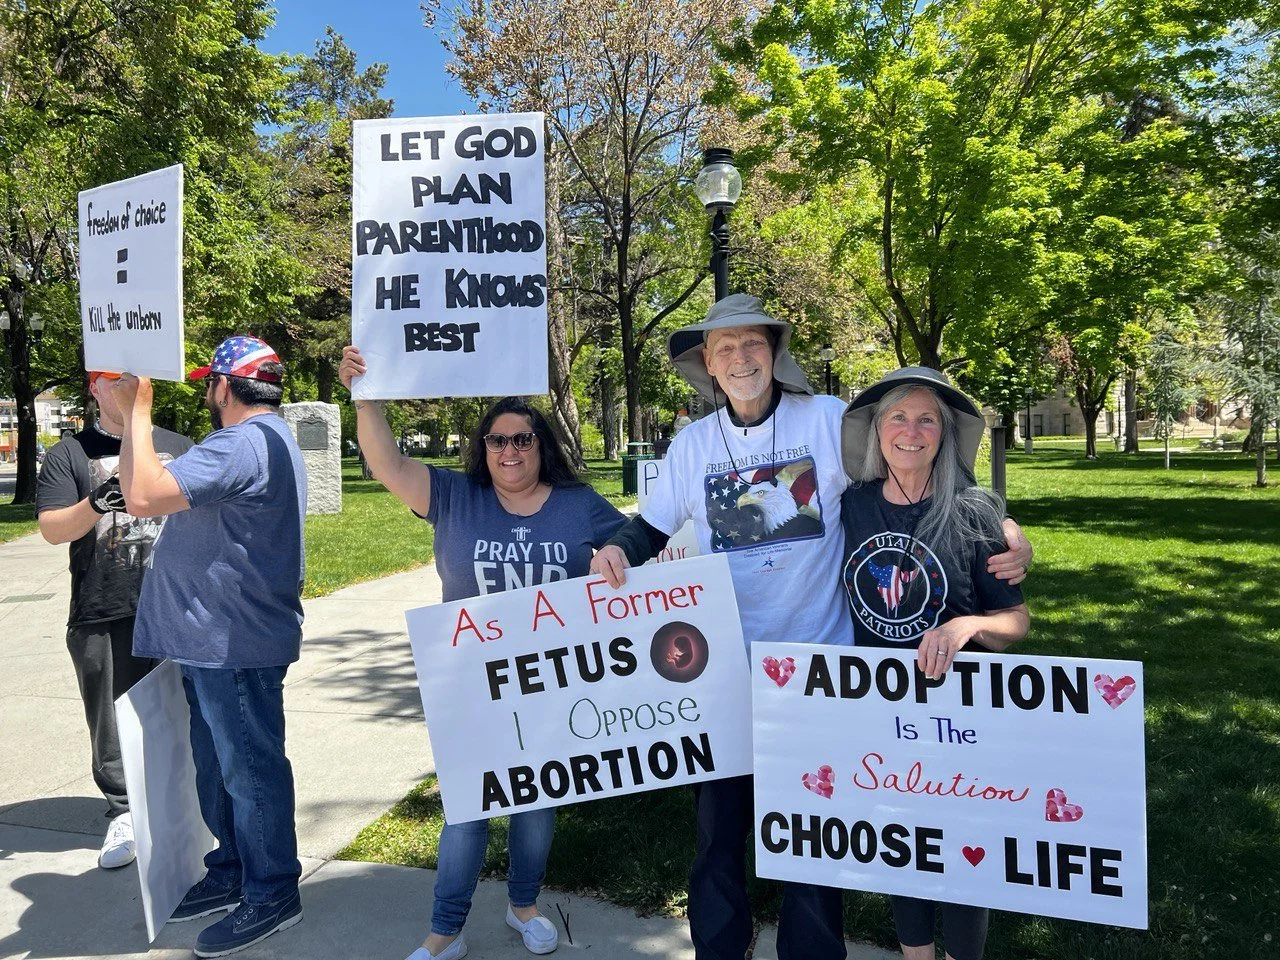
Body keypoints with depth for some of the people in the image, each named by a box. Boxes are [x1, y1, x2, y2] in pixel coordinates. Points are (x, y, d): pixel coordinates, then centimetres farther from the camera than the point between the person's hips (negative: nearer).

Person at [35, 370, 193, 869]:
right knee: (113, 719, 5)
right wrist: (95, 504, -21)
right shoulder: (69, 455, 6)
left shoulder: (179, 447, 12)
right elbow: (51, 528, -2)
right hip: (103, 617, -1)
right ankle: (123, 814, 20)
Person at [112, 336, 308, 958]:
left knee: (248, 770, 2)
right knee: (219, 766, 21)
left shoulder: (241, 445, -20)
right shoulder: (269, 439, 17)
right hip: (216, 641, 11)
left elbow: (144, 495, -28)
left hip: (235, 645, -11)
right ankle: (231, 872, 36)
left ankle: (271, 895, 16)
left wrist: (137, 410, -18)